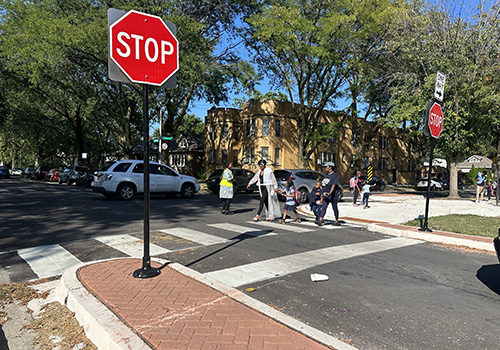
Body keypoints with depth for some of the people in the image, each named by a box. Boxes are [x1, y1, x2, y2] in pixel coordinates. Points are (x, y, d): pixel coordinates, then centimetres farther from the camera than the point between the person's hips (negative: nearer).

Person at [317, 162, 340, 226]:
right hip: (325, 195, 7)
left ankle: (336, 221, 20)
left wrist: (329, 193, -38)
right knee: (324, 207, -3)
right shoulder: (326, 175, 11)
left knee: (335, 208, 6)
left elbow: (333, 185, -25)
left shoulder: (335, 175, -14)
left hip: (333, 195, -7)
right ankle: (320, 221, -11)